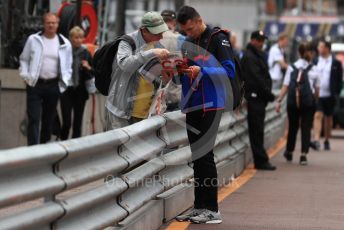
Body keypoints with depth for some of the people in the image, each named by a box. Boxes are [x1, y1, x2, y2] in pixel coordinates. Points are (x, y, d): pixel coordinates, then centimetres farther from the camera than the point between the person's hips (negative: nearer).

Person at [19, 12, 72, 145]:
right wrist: (25, 76, -5)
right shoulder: (33, 40, 0)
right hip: (35, 84, -2)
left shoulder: (65, 43, 3)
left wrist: (65, 81, -3)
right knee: (34, 119, -9)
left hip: (53, 86, 2)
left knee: (49, 119, 12)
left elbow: (68, 66, 10)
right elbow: (24, 59, 7)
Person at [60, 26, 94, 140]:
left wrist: (88, 68, -8)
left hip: (80, 91, 3)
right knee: (66, 122, -6)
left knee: (78, 122, 6)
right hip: (66, 91, -3)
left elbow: (92, 75, 11)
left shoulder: (86, 53, 6)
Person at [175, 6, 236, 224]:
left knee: (205, 155, -9)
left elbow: (229, 70, -14)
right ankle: (200, 207, 13)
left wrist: (201, 71, -24)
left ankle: (212, 210, -5)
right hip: (191, 106, 7)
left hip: (210, 105, -7)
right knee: (197, 157, 8)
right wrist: (178, 70, -2)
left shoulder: (218, 39, -5)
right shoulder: (188, 43, 17)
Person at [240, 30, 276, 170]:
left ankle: (261, 161, 15)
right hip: (254, 97, -10)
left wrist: (268, 93, 8)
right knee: (257, 130, -7)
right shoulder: (249, 57, -11)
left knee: (257, 131, 11)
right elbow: (257, 79, -17)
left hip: (259, 97, 10)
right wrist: (269, 94, -13)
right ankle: (261, 161, -7)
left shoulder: (257, 55, 21)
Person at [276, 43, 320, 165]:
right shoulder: (314, 70, 3)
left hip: (293, 101, 2)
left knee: (292, 126, 15)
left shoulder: (291, 68, 4)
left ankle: (289, 152, 29)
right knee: (306, 128, 2)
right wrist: (314, 99, 20)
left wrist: (279, 101, -1)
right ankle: (303, 155, -5)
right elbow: (317, 90, 3)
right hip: (308, 102, -2)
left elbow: (285, 87, -2)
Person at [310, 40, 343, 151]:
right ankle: (316, 140, -21)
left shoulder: (336, 63, 0)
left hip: (329, 95, 0)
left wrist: (336, 93, -5)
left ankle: (327, 141, 23)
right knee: (317, 116, -12)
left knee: (328, 118, 11)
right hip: (317, 95, 0)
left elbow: (339, 80, 2)